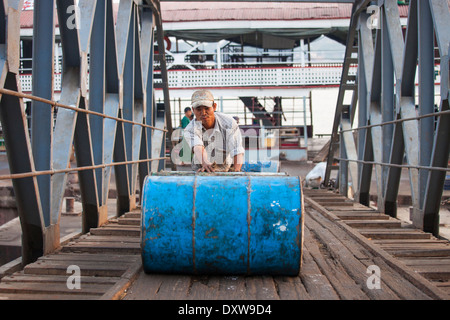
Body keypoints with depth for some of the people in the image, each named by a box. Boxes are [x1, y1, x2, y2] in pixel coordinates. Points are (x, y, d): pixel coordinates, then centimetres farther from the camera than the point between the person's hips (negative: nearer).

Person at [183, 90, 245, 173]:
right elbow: (198, 147, -34)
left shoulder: (228, 122, -15)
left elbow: (237, 152, -25)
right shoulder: (190, 129, -14)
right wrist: (204, 163, -55)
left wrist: (236, 172, -42)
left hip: (227, 170, -1)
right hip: (202, 172, 1)